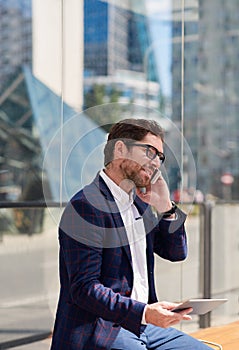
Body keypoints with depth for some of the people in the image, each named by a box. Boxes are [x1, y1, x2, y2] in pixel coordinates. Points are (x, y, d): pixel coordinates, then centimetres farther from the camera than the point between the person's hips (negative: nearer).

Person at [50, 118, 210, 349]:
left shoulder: (139, 202, 13)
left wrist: (166, 209, 4)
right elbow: (84, 289, -20)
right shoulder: (86, 205, -14)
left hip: (142, 325, 9)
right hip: (97, 330, -9)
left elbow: (176, 252, 21)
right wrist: (144, 311, -30)